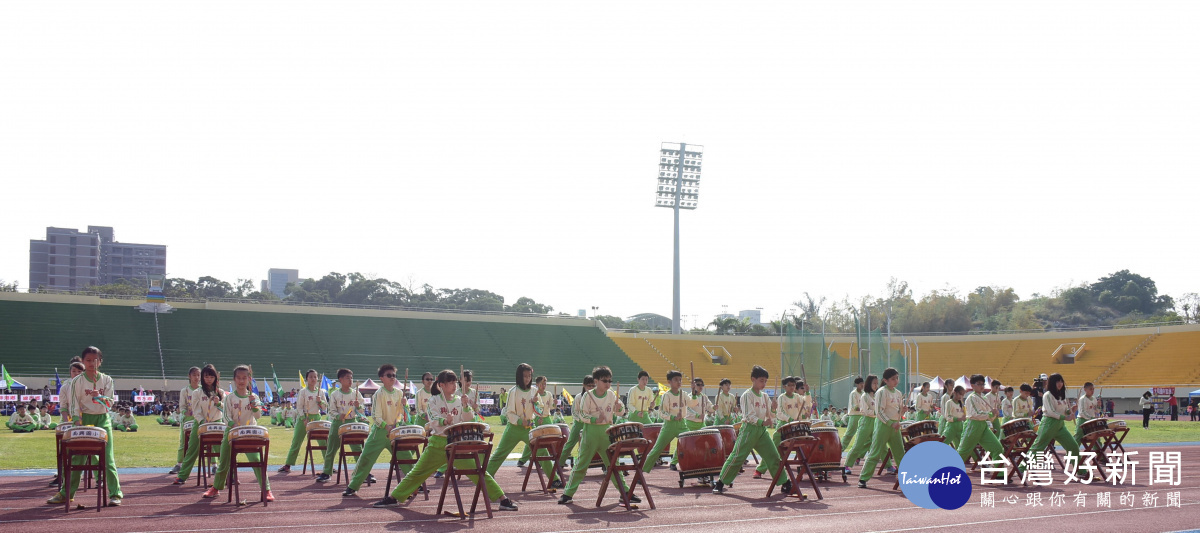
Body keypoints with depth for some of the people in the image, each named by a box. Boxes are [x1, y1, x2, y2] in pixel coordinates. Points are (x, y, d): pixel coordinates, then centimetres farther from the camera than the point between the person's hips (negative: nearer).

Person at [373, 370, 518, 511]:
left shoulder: (459, 401, 6)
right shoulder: (434, 400, 0)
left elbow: (468, 421, 0)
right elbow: (433, 421, -13)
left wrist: (465, 406, -17)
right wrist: (444, 421, -34)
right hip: (438, 444, -1)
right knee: (417, 472, 6)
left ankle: (503, 499, -4)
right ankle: (392, 498, 18)